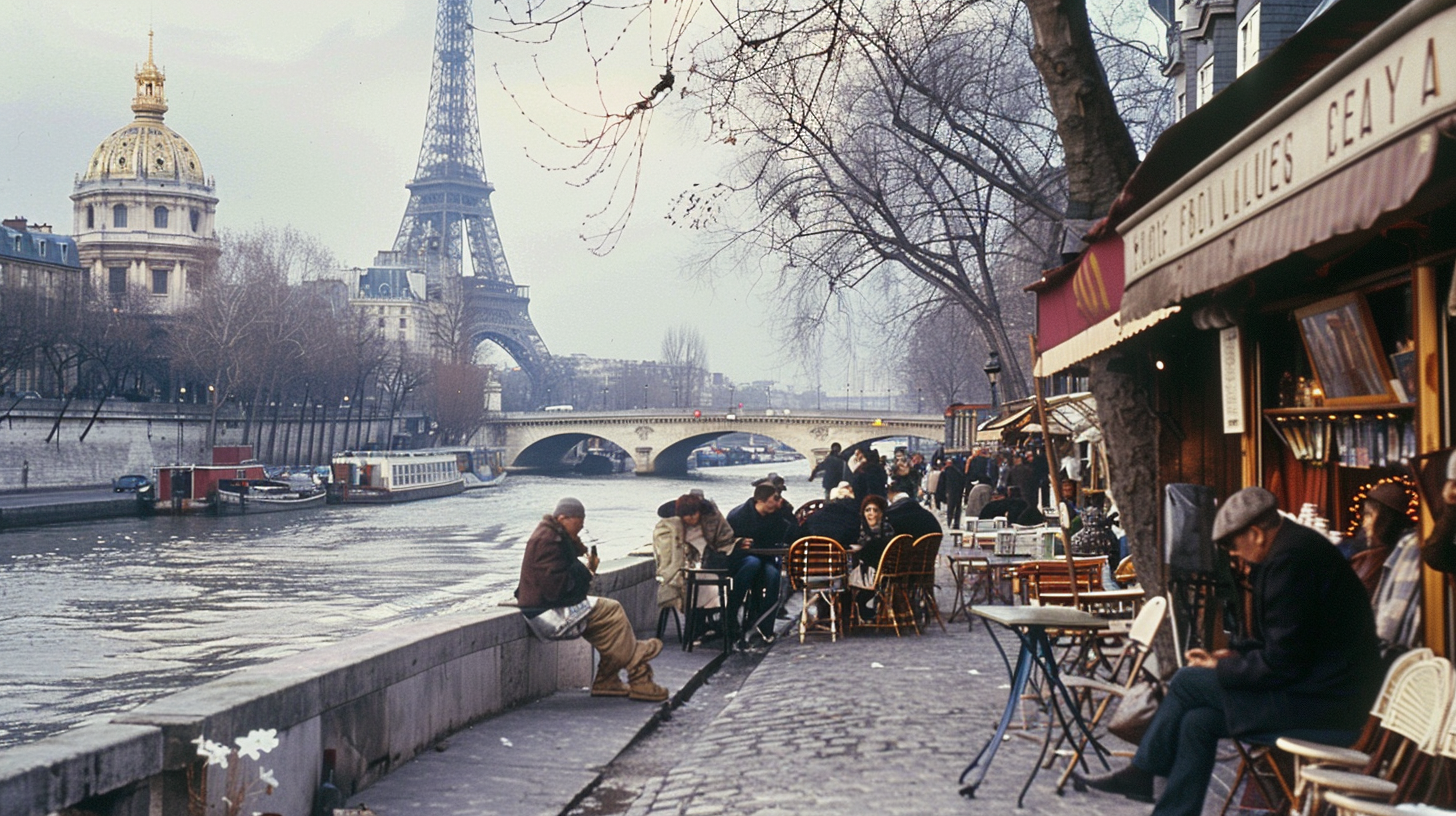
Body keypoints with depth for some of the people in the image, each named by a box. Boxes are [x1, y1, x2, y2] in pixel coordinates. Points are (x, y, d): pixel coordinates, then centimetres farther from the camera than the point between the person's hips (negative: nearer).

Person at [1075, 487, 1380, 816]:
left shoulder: (1291, 557, -21)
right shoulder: (1296, 546, 12)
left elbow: (1282, 663, -20)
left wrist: (1220, 670, -6)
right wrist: (1235, 654, 9)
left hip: (1322, 700, -10)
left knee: (1188, 682, -5)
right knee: (1198, 721, 3)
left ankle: (1140, 773, 12)